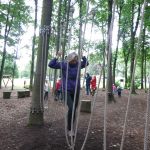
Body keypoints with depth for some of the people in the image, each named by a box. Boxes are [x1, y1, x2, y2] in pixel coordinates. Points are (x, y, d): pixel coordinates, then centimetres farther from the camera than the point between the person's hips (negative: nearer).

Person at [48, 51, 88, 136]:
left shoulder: (78, 64, -1)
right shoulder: (63, 64, -9)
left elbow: (86, 63, 17)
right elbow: (51, 65, -11)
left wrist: (83, 56, 0)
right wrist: (57, 57, -21)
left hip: (76, 91, 4)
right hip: (67, 91, -4)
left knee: (74, 110, 10)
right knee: (71, 108, -21)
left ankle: (71, 128, 28)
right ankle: (69, 129, -3)